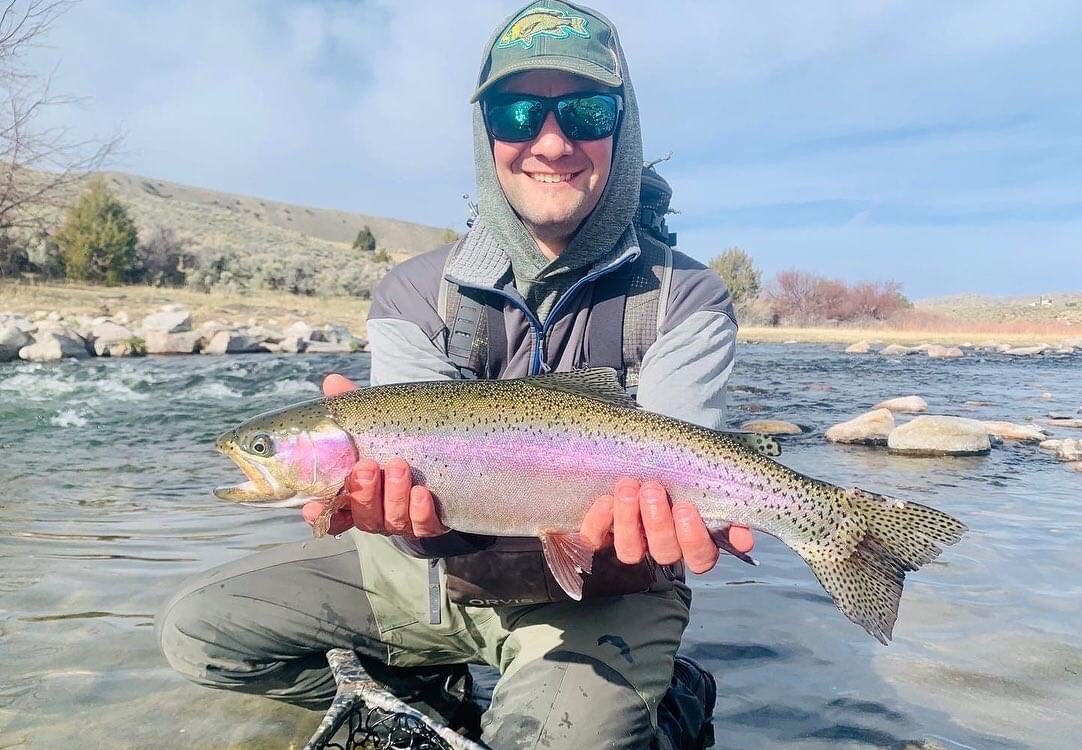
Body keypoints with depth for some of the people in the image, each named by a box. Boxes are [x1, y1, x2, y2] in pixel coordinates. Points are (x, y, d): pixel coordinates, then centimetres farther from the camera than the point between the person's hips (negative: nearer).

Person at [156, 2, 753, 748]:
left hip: (605, 584, -2)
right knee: (197, 626, -2)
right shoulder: (414, 295, -9)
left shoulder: (687, 300, -11)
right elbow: (428, 474, -19)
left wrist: (656, 513, -43)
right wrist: (407, 498, -43)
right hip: (445, 566, 3)